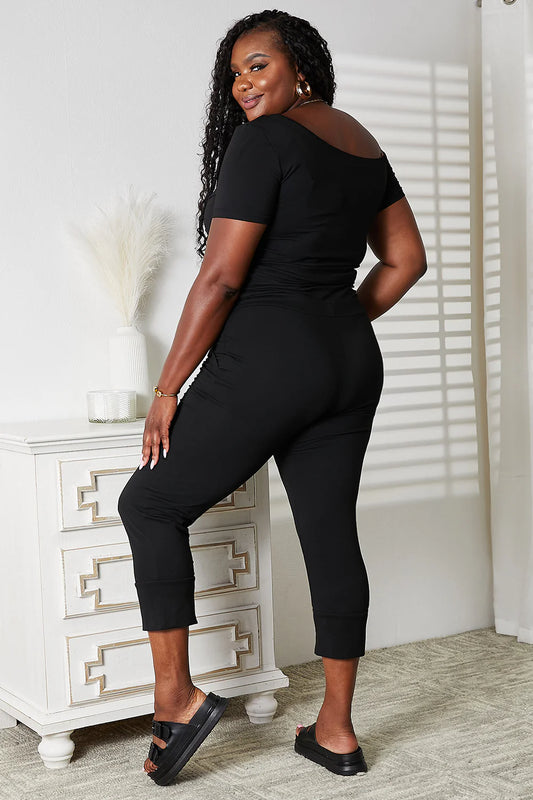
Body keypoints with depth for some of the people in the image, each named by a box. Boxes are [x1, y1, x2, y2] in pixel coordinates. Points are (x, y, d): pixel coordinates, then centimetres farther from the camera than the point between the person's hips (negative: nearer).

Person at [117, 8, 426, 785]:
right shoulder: (364, 144, 14)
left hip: (267, 363, -8)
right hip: (353, 365, 8)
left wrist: (168, 389, -10)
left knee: (151, 504, 6)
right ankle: (336, 729, 18)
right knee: (331, 533, 10)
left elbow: (221, 276, -15)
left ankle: (176, 695, 2)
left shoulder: (267, 140, -11)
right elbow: (405, 259, 19)